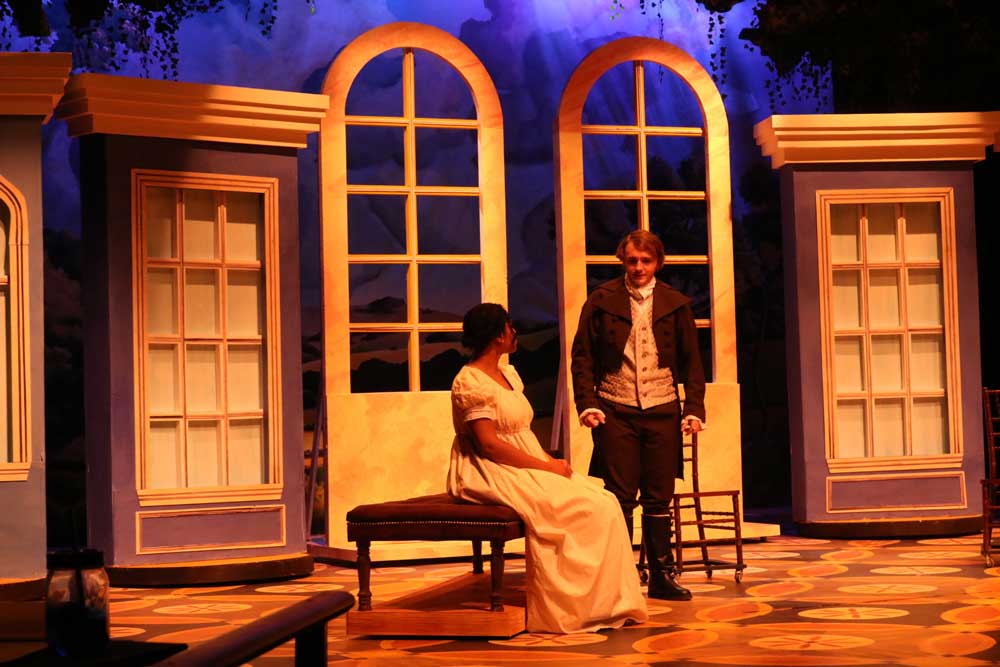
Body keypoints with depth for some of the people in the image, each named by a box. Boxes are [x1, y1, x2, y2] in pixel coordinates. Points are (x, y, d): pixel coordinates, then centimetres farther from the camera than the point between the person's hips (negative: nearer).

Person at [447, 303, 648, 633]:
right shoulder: (471, 382, -13)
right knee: (587, 507, -21)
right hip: (493, 473, -9)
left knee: (604, 503, -8)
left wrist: (549, 459, -1)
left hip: (526, 468, 9)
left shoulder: (507, 374, 17)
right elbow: (489, 445, -19)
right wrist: (545, 466, -18)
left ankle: (608, 603, -8)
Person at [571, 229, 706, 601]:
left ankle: (662, 576, 15)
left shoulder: (676, 304, 8)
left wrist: (694, 408, 0)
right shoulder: (601, 301, 3)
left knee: (659, 499, 6)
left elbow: (691, 361, 11)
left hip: (662, 411, 2)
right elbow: (582, 357, 4)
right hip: (616, 411, -2)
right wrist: (587, 403, -8)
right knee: (620, 498, -1)